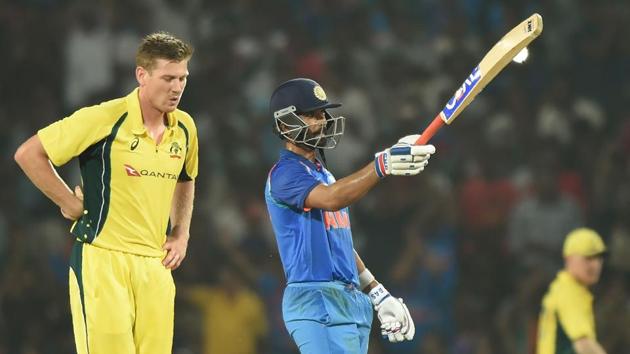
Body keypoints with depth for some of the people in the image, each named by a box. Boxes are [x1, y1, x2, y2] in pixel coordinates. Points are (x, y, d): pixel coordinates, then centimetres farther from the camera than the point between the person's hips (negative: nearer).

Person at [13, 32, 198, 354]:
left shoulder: (185, 128, 8)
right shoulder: (105, 119, -12)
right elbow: (29, 154, -7)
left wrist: (180, 235, 17)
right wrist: (73, 205, -6)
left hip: (156, 265, 6)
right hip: (101, 259, -6)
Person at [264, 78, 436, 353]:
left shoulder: (323, 174, 22)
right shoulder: (285, 173, -8)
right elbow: (330, 199, -29)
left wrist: (379, 295, 22)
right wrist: (382, 165, -40)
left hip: (352, 303, 10)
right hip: (316, 301, -10)